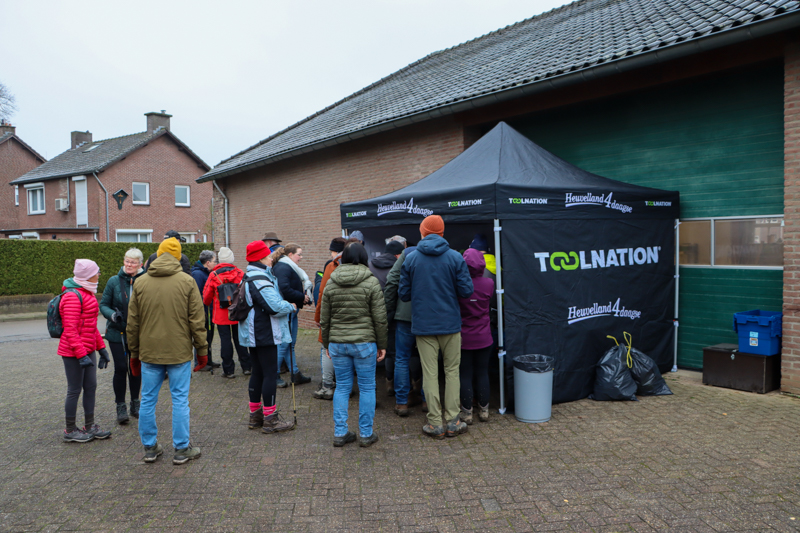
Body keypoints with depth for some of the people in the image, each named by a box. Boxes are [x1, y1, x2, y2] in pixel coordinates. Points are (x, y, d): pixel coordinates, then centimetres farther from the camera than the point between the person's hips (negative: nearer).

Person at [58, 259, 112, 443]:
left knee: (91, 387, 12)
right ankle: (70, 431, 16)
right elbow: (70, 330, -22)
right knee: (75, 390, 2)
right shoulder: (72, 296, -17)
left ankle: (90, 427, 23)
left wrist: (101, 348, 17)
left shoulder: (87, 294, 14)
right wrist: (81, 355, -24)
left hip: (88, 350, 9)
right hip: (73, 352, -9)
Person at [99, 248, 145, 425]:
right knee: (120, 368, -1)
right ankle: (120, 407, 13)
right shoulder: (114, 281, -4)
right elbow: (103, 305, 1)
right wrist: (112, 315, -19)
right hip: (117, 333, -1)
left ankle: (135, 404, 27)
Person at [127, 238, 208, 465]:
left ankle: (150, 448, 23)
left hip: (149, 353, 3)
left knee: (148, 400, 12)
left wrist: (134, 354, 17)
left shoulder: (140, 283, 4)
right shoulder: (186, 281, -5)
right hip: (179, 353, -3)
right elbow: (197, 320, -5)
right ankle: (182, 450, 11)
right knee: (180, 400, 4)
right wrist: (202, 350, 3)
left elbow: (132, 323, 8)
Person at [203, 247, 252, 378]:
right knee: (239, 338, 12)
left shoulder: (214, 275, -6)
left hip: (221, 314, -2)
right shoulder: (240, 273, -4)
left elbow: (207, 295, 2)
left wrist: (206, 304, 24)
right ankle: (246, 367, 16)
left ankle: (228, 370, 8)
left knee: (225, 339, 4)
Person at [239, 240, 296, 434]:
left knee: (257, 372, 17)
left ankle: (255, 415, 27)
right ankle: (270, 420, 2)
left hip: (253, 334, 11)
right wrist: (291, 306, -7)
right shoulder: (260, 279, -20)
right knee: (270, 374, -4)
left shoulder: (249, 277, 15)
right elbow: (276, 307, -26)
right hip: (265, 334, -11)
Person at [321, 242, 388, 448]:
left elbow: (325, 319, 9)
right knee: (367, 388, 7)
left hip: (337, 343, 4)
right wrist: (382, 344, 4)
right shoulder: (371, 282, -6)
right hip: (364, 343, -3)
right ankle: (366, 434, 14)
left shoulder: (331, 283, 4)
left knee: (342, 387, 13)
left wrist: (327, 344, 18)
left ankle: (340, 433, 17)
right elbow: (380, 318, -5)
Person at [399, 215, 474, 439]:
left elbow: (404, 294, 1)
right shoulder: (455, 257, -5)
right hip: (450, 324, 0)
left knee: (430, 374, 6)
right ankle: (452, 421, 13)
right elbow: (466, 290, -5)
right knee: (452, 371, 10)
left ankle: (435, 423, 11)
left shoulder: (410, 259, -2)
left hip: (423, 325, 0)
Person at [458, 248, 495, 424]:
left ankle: (467, 413, 14)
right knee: (483, 373, 13)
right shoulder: (489, 284, -8)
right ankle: (484, 411, 21)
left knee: (465, 375, 7)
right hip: (484, 337, 2)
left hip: (463, 338, -2)